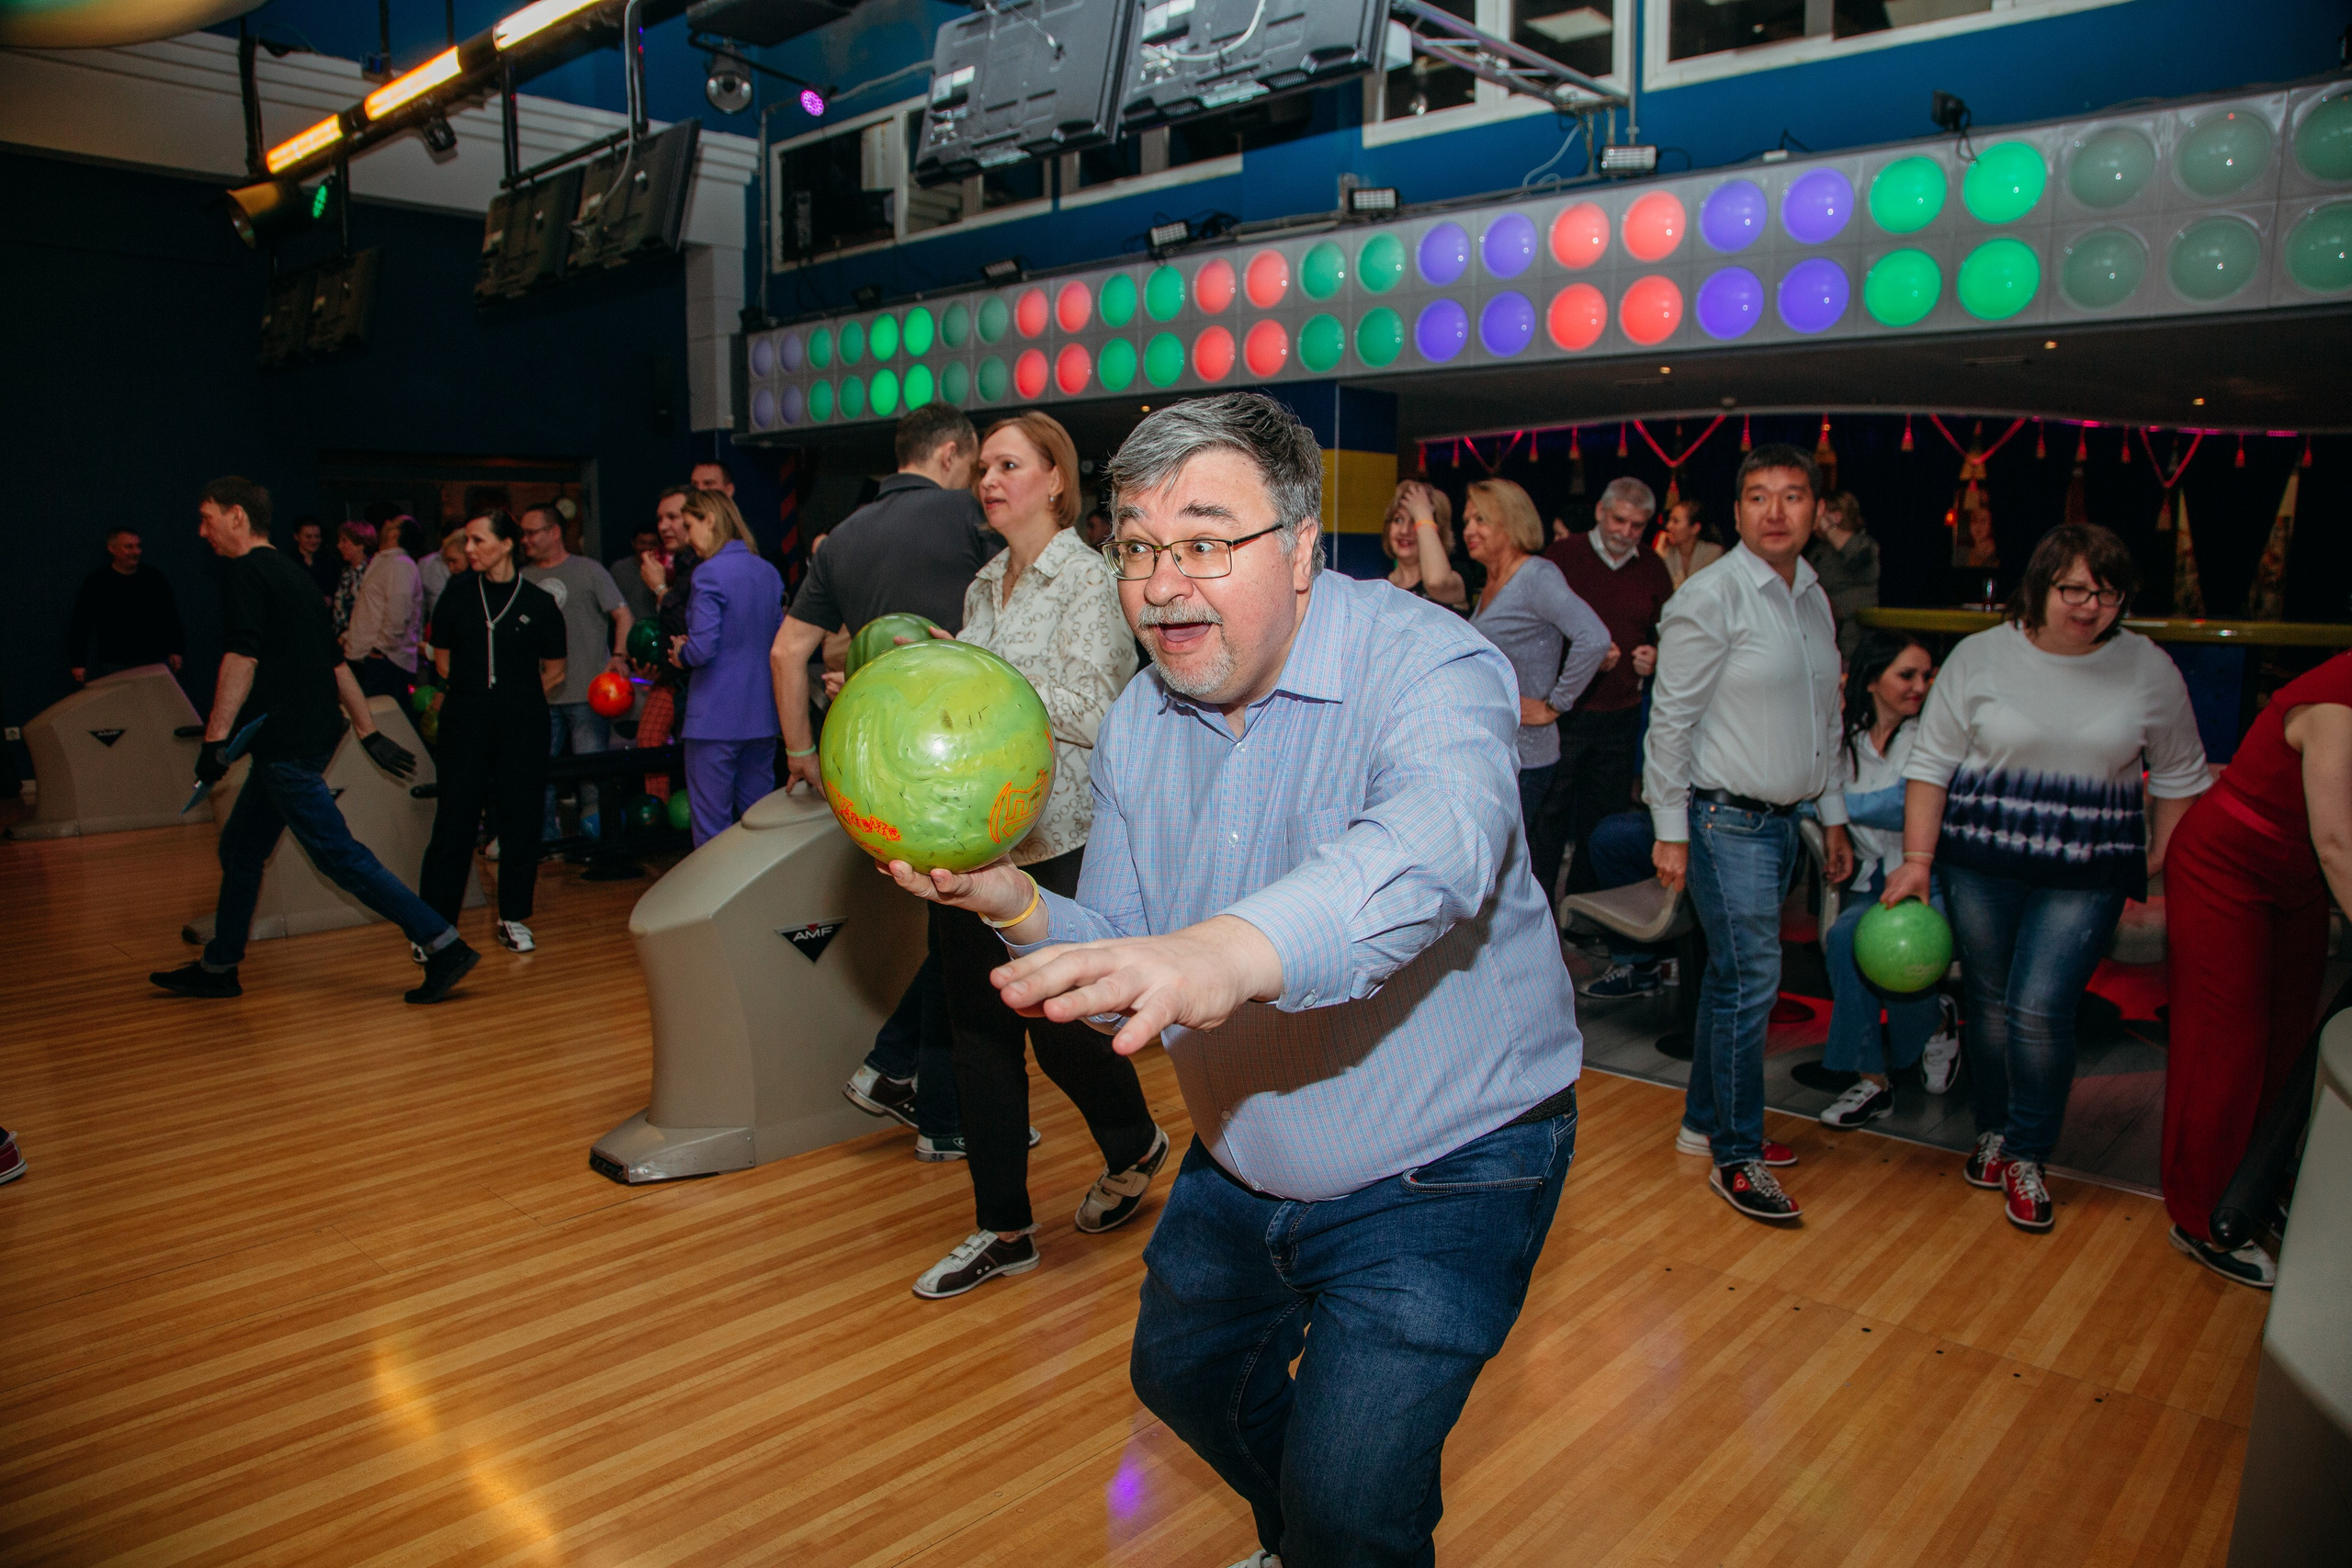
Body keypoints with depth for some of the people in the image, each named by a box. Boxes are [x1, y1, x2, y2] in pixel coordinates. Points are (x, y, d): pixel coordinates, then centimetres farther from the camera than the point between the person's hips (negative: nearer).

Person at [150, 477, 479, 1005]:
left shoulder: (244, 572, -8)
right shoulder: (294, 574, 18)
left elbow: (242, 657, -20)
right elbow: (335, 660, 19)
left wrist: (215, 738, -22)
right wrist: (369, 733, 20)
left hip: (286, 745, -10)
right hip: (314, 738, 10)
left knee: (338, 855, -11)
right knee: (241, 848, 18)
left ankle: (444, 946, -15)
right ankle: (218, 969, 29)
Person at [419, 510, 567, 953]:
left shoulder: (538, 601, 1)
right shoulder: (458, 591, 6)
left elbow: (554, 670, 10)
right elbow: (442, 658, 15)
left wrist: (519, 700, 7)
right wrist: (474, 692, 11)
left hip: (522, 722, -1)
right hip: (465, 719, 1)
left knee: (520, 817, 3)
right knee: (454, 820, -1)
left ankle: (514, 917, 15)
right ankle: (435, 924, 5)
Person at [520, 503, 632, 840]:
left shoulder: (589, 570, 3)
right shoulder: (523, 578, 14)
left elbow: (622, 615, -1)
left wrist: (619, 656, -15)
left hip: (586, 692, -4)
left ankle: (596, 833, 7)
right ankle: (546, 837, 18)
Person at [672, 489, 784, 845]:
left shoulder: (710, 573, -12)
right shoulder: (768, 572, 9)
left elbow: (702, 649, -19)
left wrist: (680, 655, 1)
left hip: (716, 718, -7)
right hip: (761, 717, 7)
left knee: (711, 828, 2)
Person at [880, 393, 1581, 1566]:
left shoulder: (1429, 666, -23)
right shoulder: (1136, 724, -3)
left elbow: (1433, 842, -46)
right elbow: (1121, 962, 1)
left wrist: (1233, 952, -64)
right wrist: (1017, 908, -20)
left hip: (1437, 1174, -6)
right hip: (1240, 1168, 7)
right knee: (1183, 1373, 25)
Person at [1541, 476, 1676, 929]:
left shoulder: (1652, 569, 9)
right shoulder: (1563, 556, -3)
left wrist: (1655, 655, -3)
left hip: (1621, 716, 4)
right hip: (1564, 710, -4)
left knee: (1605, 819, 11)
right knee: (1549, 814, -1)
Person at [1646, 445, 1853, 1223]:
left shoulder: (1814, 597, 12)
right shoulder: (1710, 596, -13)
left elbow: (1822, 719, 19)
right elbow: (1671, 719, -13)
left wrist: (1833, 815, 20)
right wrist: (1669, 831, -14)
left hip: (1779, 818, 8)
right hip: (1725, 818, -8)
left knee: (1733, 973, 14)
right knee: (1750, 978, -7)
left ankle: (1705, 1121, 27)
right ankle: (1737, 1154, 4)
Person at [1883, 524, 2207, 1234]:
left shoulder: (2149, 668, 1)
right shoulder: (1980, 656, -2)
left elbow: (2179, 774, 12)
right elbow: (1931, 763, 0)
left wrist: (2158, 861, 6)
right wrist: (1917, 860, -5)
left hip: (2087, 876, 0)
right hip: (1981, 863, 1)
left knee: (2040, 1010, -8)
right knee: (1990, 1002, 9)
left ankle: (2027, 1157, 12)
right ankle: (1994, 1133, 30)